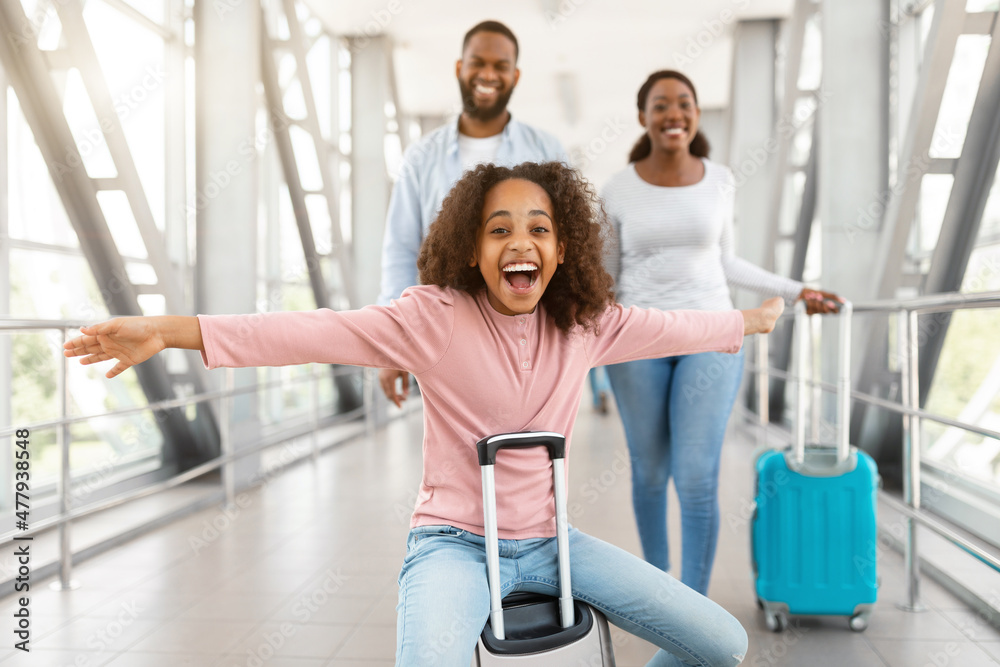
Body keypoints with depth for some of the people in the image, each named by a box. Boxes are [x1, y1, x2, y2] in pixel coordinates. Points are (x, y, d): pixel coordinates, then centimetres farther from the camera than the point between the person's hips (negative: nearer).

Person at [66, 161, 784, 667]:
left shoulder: (585, 324, -1)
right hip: (456, 541, -4)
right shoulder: (436, 317, -14)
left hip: (548, 540, 5)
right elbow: (316, 331, -23)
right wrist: (167, 331, -32)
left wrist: (753, 319, 26)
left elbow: (670, 328, 14)